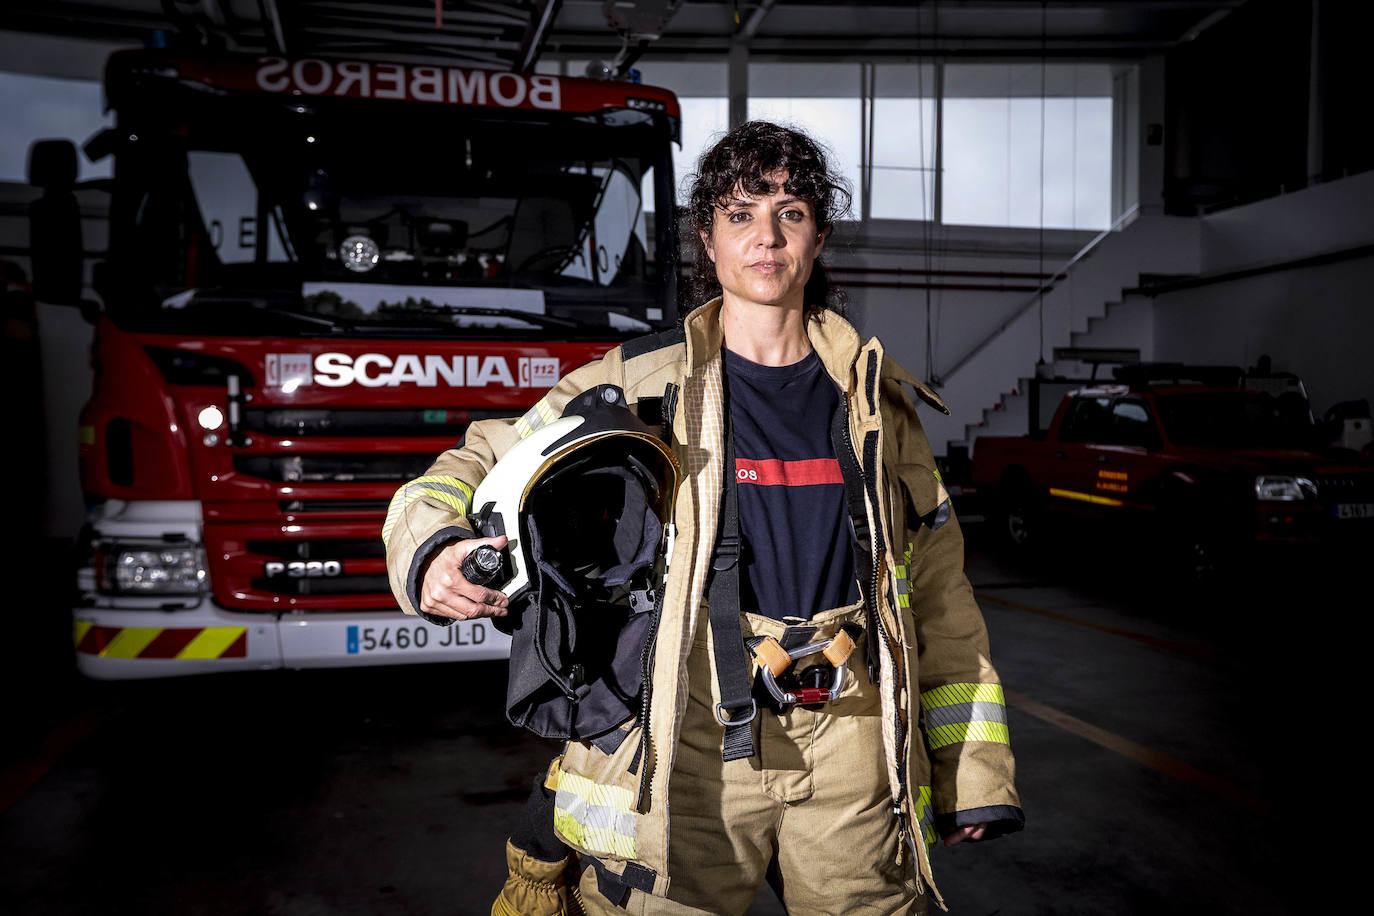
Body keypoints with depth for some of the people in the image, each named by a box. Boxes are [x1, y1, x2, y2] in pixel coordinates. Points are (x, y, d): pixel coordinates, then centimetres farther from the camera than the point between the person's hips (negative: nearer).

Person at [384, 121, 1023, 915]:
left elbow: (938, 591, 11)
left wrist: (971, 773, 10)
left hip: (851, 763, 2)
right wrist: (435, 552, -20)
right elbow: (484, 467, 3)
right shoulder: (638, 384, 0)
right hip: (688, 757, -2)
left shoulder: (875, 398, 8)